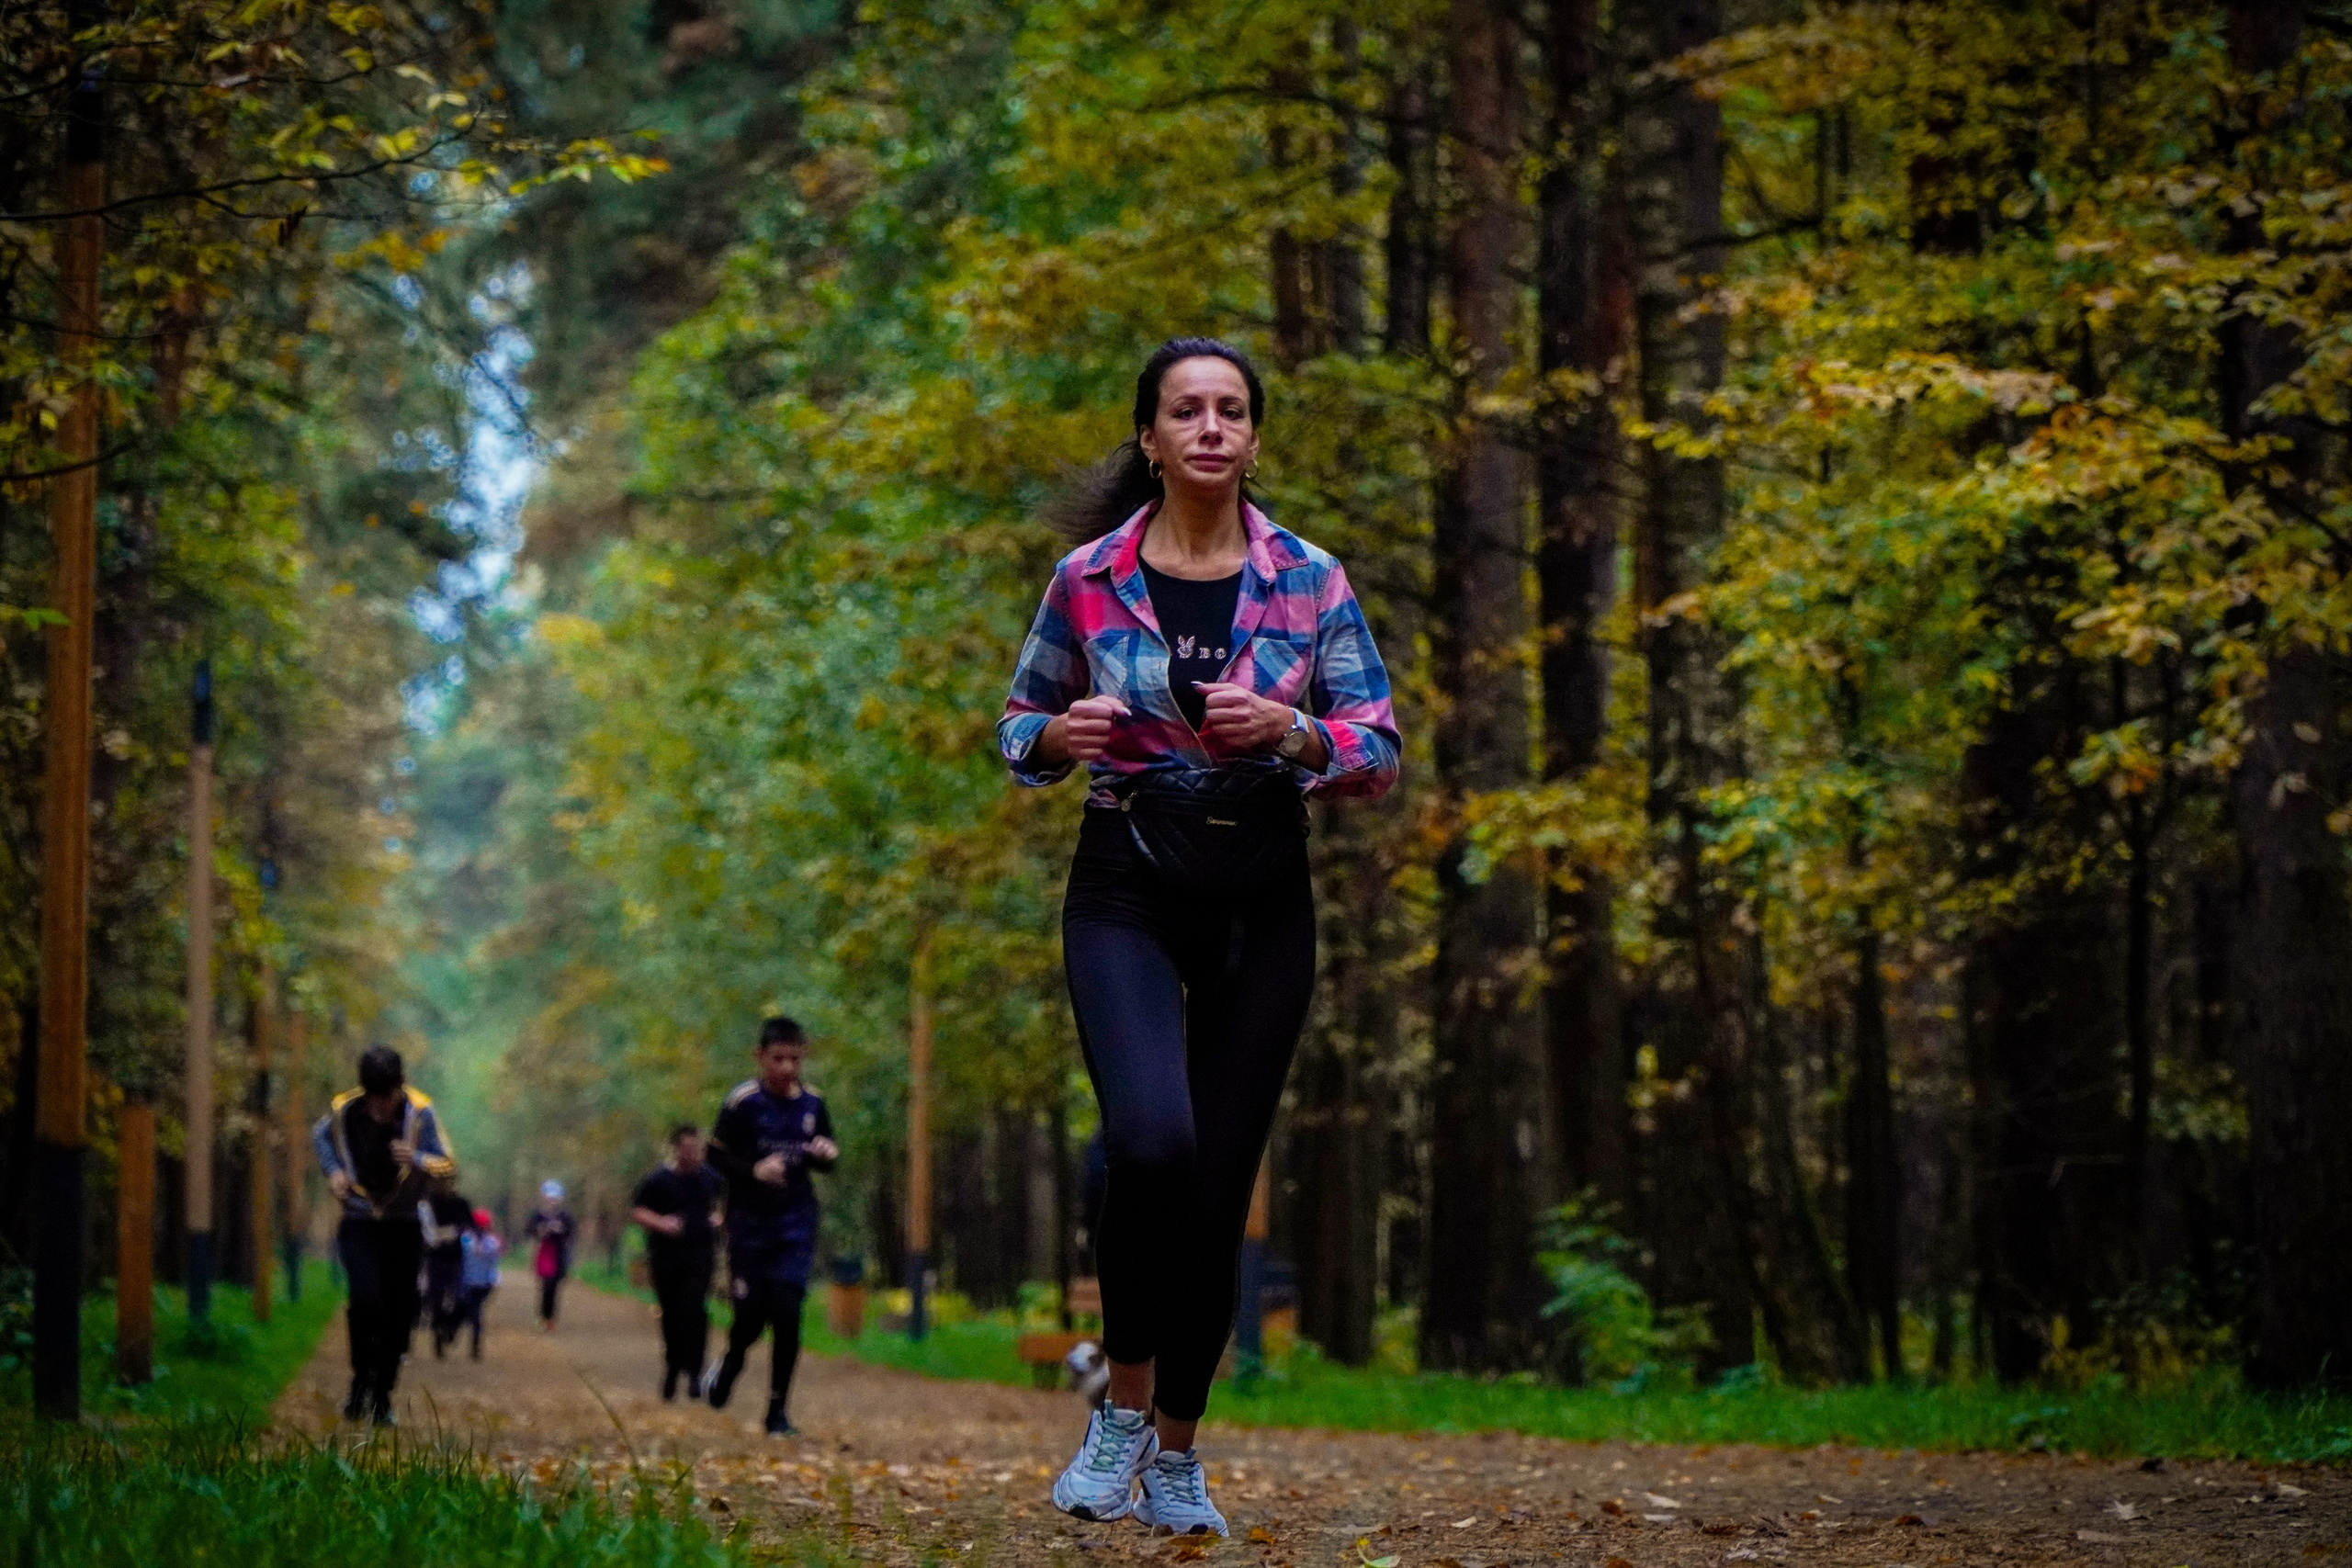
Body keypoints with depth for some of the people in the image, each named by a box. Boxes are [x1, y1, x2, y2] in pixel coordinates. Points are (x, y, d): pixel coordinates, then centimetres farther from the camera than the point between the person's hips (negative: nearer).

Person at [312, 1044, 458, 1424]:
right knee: (365, 1299, -22)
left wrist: (416, 1160, -30)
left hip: (404, 1225, 1)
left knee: (399, 1315, 3)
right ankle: (361, 1380, -2)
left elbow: (448, 1167, -10)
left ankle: (382, 1396, 19)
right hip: (359, 1224, -1)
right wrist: (333, 1171, -2)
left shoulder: (419, 1113, -11)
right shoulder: (344, 1109, -7)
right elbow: (320, 1136, 16)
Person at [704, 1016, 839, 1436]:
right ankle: (730, 1366, 36)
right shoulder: (743, 1102, -9)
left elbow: (826, 1160, 15)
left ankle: (778, 1410, 2)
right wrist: (754, 1169, -23)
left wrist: (826, 1154, -9)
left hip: (795, 1224, 2)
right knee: (750, 1313, 1)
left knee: (788, 1313, -8)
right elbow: (716, 1154, -6)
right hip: (749, 1223, -2)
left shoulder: (813, 1104, 3)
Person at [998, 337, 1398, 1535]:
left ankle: (1177, 1450, 20)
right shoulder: (1086, 578, -1)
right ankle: (1124, 1403, -5)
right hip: (1125, 890, -2)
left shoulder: (1309, 580, 0)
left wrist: (1289, 730, -19)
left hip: (1261, 895, 2)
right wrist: (1058, 737, -13)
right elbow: (1018, 728, 10)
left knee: (1218, 1181, 3)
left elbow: (1380, 749, 0)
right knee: (1150, 1140, -25)